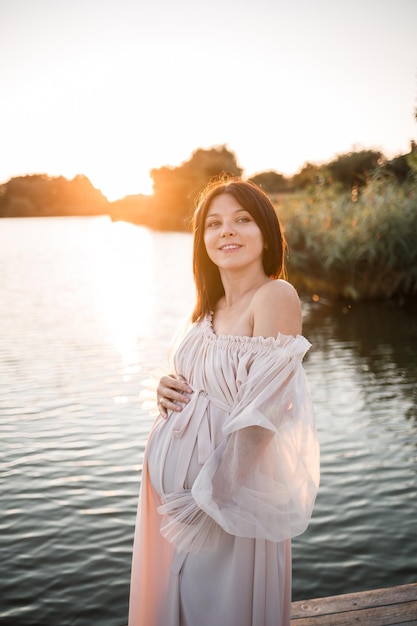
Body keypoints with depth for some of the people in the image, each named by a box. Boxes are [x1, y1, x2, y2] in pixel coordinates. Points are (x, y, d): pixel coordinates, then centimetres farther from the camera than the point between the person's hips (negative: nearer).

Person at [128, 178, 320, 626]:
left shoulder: (276, 296, -16)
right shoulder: (209, 308, 7)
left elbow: (263, 413, -20)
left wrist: (209, 496, -19)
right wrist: (170, 392, -2)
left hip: (228, 492, -7)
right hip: (171, 488, 7)